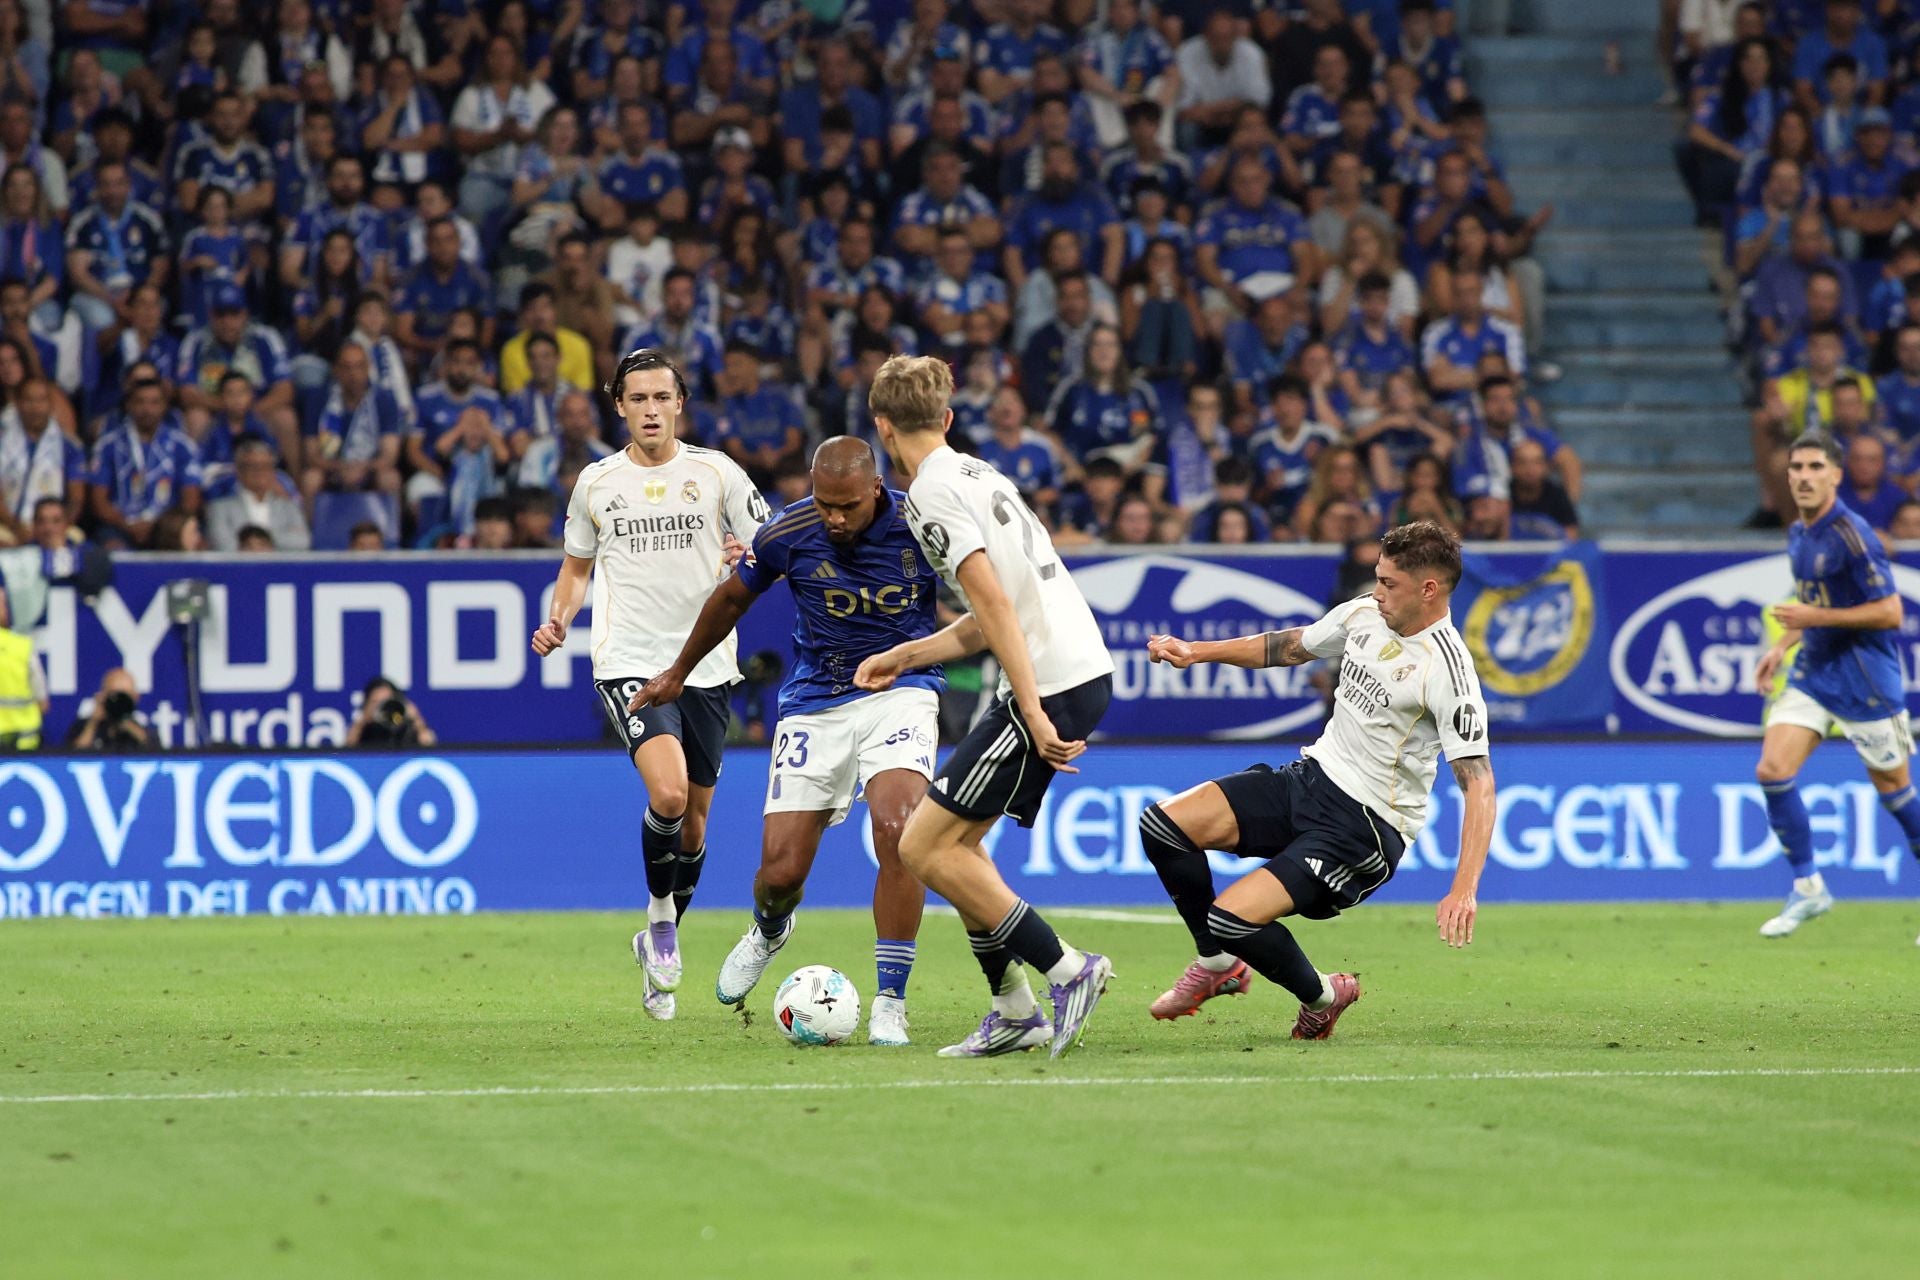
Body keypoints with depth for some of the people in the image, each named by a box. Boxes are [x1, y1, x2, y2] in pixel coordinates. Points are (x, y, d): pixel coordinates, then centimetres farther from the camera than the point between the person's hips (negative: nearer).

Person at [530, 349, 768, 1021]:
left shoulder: (716, 472, 3)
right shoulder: (596, 483, 7)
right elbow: (577, 566, 19)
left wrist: (750, 556, -18)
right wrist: (559, 620, 0)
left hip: (705, 665, 1)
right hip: (628, 661, -1)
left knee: (694, 817, 7)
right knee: (668, 793, -24)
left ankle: (660, 943, 29)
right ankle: (660, 914, 0)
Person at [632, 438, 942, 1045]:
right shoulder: (787, 533, -11)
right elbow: (732, 598, 9)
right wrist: (678, 672, 21)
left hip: (899, 690, -1)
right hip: (814, 703, 1)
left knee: (897, 827, -28)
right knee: (781, 870, -4)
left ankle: (890, 1003, -16)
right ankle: (769, 930, 38)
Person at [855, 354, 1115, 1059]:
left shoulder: (932, 493, -10)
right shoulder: (978, 474, 20)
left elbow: (996, 604, -19)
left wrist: (1035, 715, -23)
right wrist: (906, 655, 34)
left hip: (1049, 685, -10)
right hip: (1085, 672, 10)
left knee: (924, 847, -5)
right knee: (954, 837, 17)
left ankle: (1067, 970, -7)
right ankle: (1015, 1013, 16)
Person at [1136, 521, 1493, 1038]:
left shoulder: (1446, 669, -21)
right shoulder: (1364, 614, 2)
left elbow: (1478, 785, -26)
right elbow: (1287, 647, 22)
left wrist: (1463, 889, -35)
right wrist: (1196, 651, 15)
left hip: (1365, 826, -8)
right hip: (1311, 777, 8)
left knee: (1231, 919, -21)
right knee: (1162, 825, -6)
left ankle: (1323, 996, 9)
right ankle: (1219, 965, 15)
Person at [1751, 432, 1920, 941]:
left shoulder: (1851, 535, -18)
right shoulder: (1798, 535, 8)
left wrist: (1816, 618, -23)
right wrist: (1783, 645, 12)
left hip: (1865, 680, -7)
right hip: (1812, 672, 7)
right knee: (1772, 769, -8)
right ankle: (1807, 888, 2)